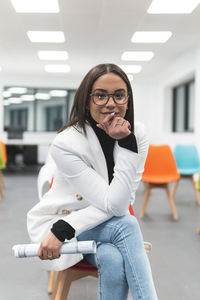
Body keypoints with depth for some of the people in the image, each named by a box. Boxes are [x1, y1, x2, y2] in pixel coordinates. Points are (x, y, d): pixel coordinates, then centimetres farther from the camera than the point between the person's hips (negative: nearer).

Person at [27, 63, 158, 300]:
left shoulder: (137, 135, -11)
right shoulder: (65, 143, -23)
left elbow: (121, 201, -16)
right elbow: (113, 205, -26)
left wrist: (64, 228, -26)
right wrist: (125, 146, -32)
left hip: (107, 225, 4)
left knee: (112, 259, -32)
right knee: (126, 225, -31)